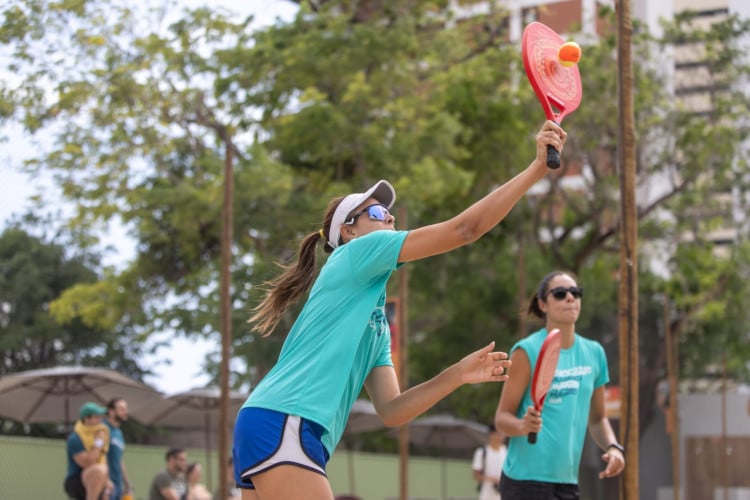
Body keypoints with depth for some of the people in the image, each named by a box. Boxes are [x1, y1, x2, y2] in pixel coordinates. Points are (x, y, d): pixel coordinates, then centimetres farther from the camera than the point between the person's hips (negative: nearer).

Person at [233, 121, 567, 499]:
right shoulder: (355, 253, 3)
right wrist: (538, 168, -2)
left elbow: (389, 411, 19)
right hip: (279, 424, -10)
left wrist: (457, 375, 10)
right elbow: (465, 229, -3)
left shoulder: (376, 324, 28)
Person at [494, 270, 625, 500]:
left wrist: (613, 446, 0)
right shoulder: (528, 350, -8)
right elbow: (502, 417, -8)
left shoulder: (594, 353, 9)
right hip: (526, 480, -7)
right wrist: (524, 425, -29)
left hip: (567, 482, 7)